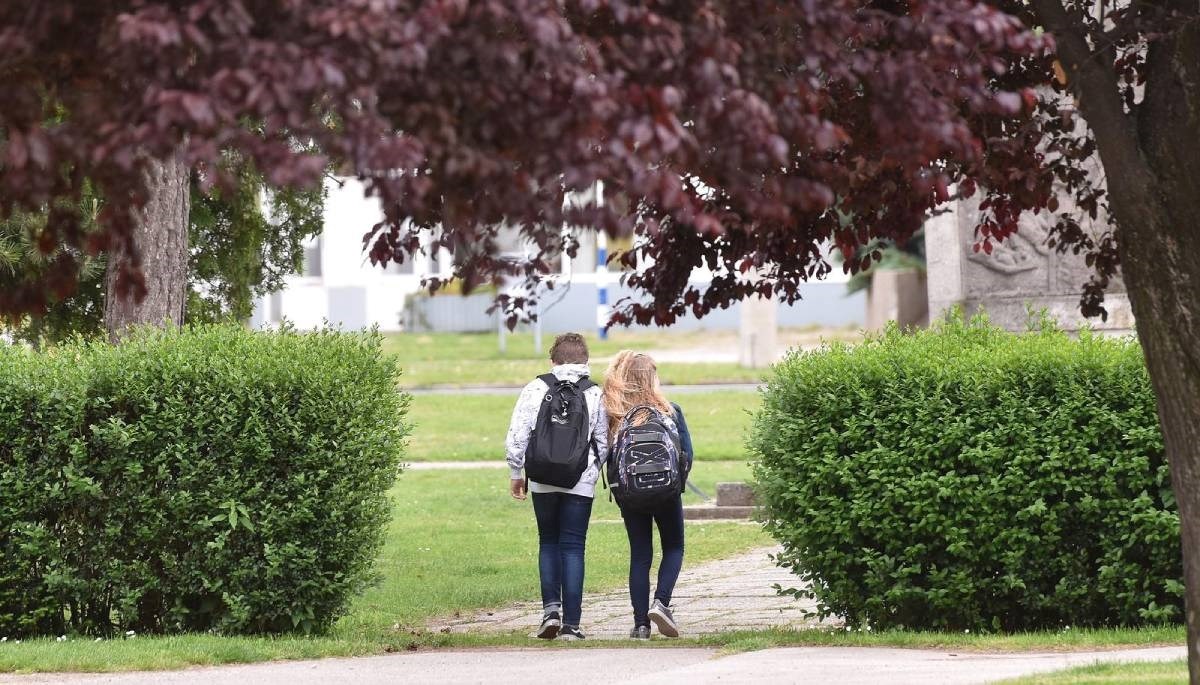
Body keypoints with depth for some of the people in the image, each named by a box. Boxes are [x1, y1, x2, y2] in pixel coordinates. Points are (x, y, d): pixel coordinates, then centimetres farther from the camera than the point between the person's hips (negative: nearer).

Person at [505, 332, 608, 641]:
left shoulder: (536, 389, 1)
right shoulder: (595, 395, 1)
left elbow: (517, 436, -1)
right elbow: (604, 443, 3)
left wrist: (517, 474, 11)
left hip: (543, 480, 1)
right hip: (581, 483, -1)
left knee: (548, 542, 17)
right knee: (573, 547, 3)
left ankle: (550, 608, 2)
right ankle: (570, 624, -1)